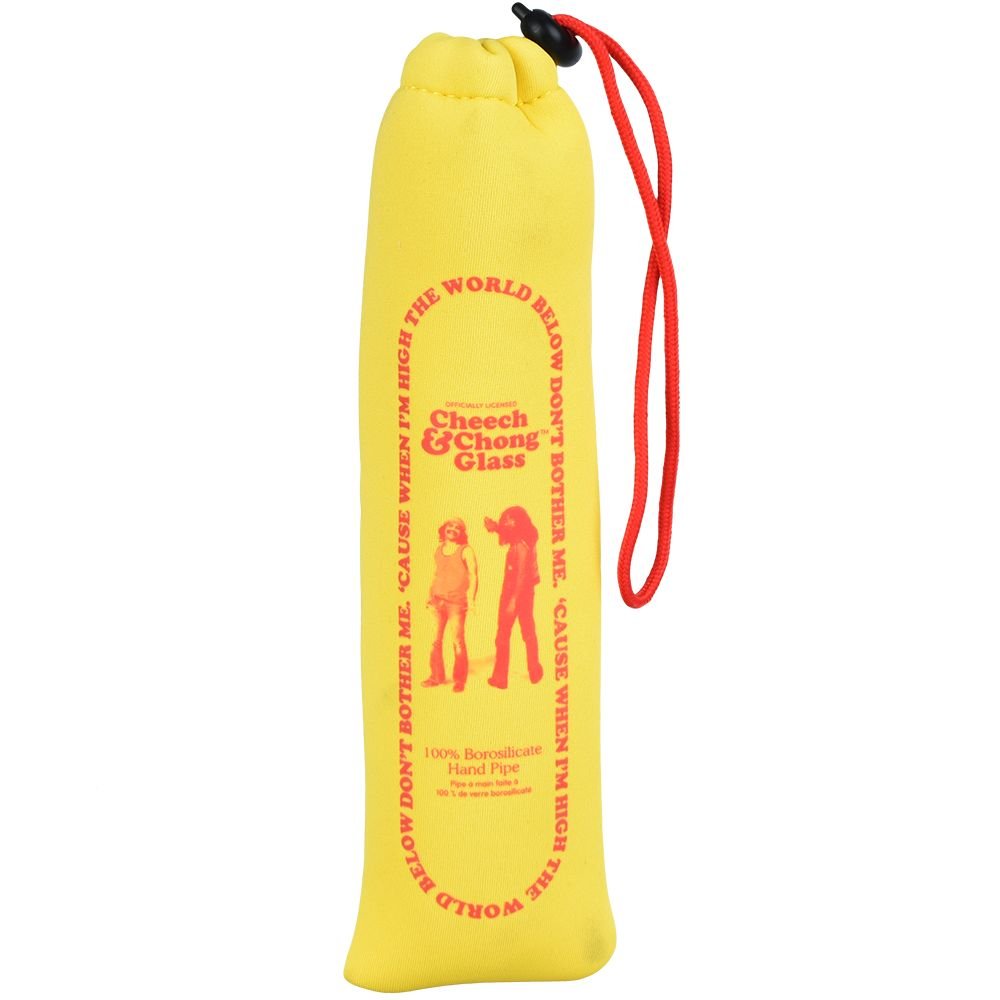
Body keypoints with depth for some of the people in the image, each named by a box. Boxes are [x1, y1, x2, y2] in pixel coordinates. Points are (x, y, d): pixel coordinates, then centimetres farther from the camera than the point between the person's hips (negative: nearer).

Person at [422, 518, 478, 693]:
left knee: (457, 641, -8)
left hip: (456, 603, -5)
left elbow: (474, 576, -6)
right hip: (438, 600, 5)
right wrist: (430, 596, 12)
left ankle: (460, 679, -1)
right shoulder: (438, 550, 13)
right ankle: (437, 676, 14)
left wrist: (471, 599, -15)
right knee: (435, 640, 4)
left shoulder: (466, 551, -2)